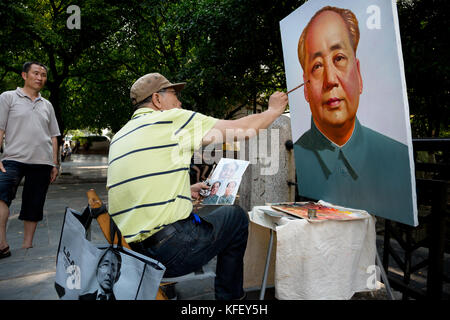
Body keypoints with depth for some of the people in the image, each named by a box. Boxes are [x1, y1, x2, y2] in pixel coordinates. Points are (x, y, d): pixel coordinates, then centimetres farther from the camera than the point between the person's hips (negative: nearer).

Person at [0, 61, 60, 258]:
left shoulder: (47, 105, 20)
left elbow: (53, 136, 20)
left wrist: (55, 164, 14)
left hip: (42, 162, 4)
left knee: (33, 206, 4)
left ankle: (27, 245, 13)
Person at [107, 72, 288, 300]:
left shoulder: (119, 138, 16)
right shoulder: (173, 119, -7)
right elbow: (242, 130, -4)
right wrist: (274, 110, 14)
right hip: (171, 251, -8)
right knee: (235, 217, 14)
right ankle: (229, 296, 27)